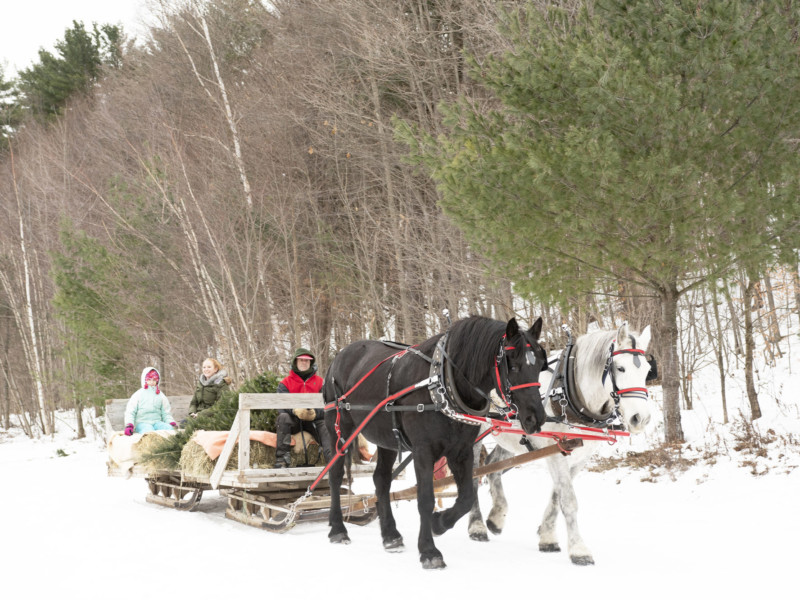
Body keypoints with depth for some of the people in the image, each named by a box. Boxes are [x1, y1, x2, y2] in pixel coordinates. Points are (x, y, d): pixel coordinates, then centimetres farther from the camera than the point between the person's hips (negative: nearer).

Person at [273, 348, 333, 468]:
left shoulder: (319, 382, 11)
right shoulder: (285, 383, 8)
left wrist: (315, 413, -26)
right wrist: (295, 410, -32)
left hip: (313, 419, 0)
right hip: (293, 421, 0)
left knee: (325, 424, -31)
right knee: (283, 417, -33)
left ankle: (332, 458, -47)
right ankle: (282, 457, -39)